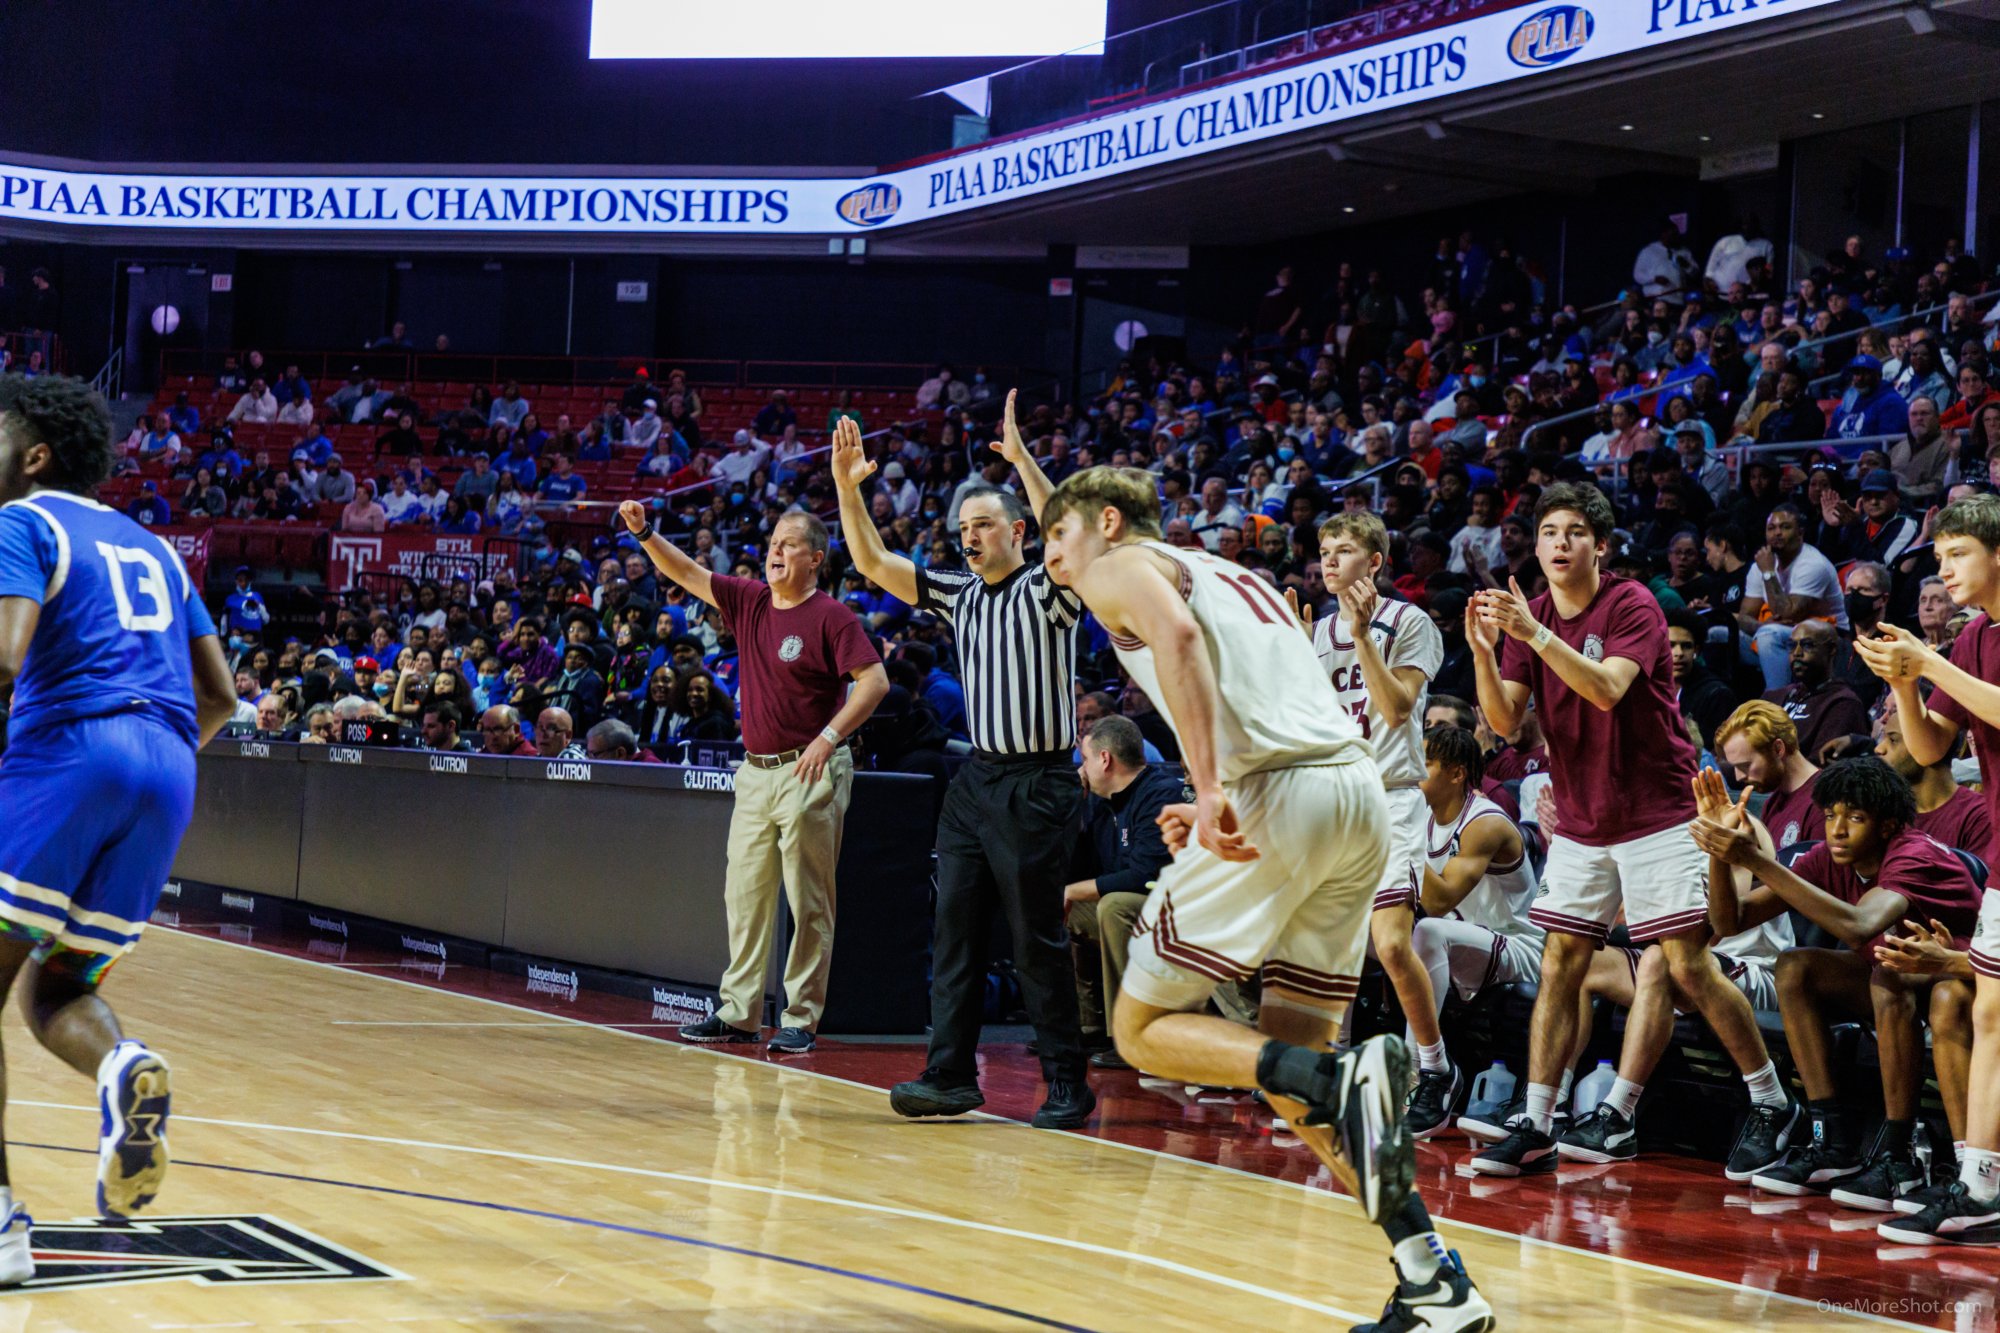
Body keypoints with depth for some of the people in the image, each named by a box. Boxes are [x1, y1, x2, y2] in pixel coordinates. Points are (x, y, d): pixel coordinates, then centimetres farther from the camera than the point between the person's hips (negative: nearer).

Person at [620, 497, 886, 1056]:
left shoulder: (831, 617, -8)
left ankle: (800, 1019, 0)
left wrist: (829, 737, -23)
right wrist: (645, 533, -1)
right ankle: (739, 1011, 14)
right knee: (744, 894, 8)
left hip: (810, 773, -7)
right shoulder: (749, 602, 11)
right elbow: (686, 573, 14)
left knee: (808, 902, -4)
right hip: (756, 772, 7)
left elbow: (875, 681, -15)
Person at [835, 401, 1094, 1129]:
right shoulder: (959, 594, 12)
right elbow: (873, 562, 10)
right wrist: (846, 487, -2)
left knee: (1037, 940, -5)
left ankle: (1068, 1086, 2)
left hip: (1036, 783, -7)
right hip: (976, 779, 7)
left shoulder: (1045, 592, -6)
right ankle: (950, 1074, 3)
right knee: (954, 927, 2)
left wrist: (1022, 459, -32)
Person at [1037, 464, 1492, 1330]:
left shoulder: (1121, 566, 10)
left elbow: (1174, 632, -14)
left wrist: (1209, 787, -23)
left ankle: (1344, 1083, -21)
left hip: (1274, 793, -8)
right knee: (1290, 1073, 13)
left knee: (1144, 1029, 4)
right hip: (1361, 795, 8)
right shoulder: (1234, 577, 33)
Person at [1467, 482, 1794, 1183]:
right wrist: (1484, 652, -19)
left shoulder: (1632, 606, -12)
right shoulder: (1529, 616, 5)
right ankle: (1534, 1128, 1)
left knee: (1689, 964, -8)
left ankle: (1772, 1104, 6)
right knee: (1559, 965, 0)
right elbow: (1505, 720, -2)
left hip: (1656, 816, -6)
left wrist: (1535, 634, -36)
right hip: (1580, 824, 6)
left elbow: (1607, 690, -28)